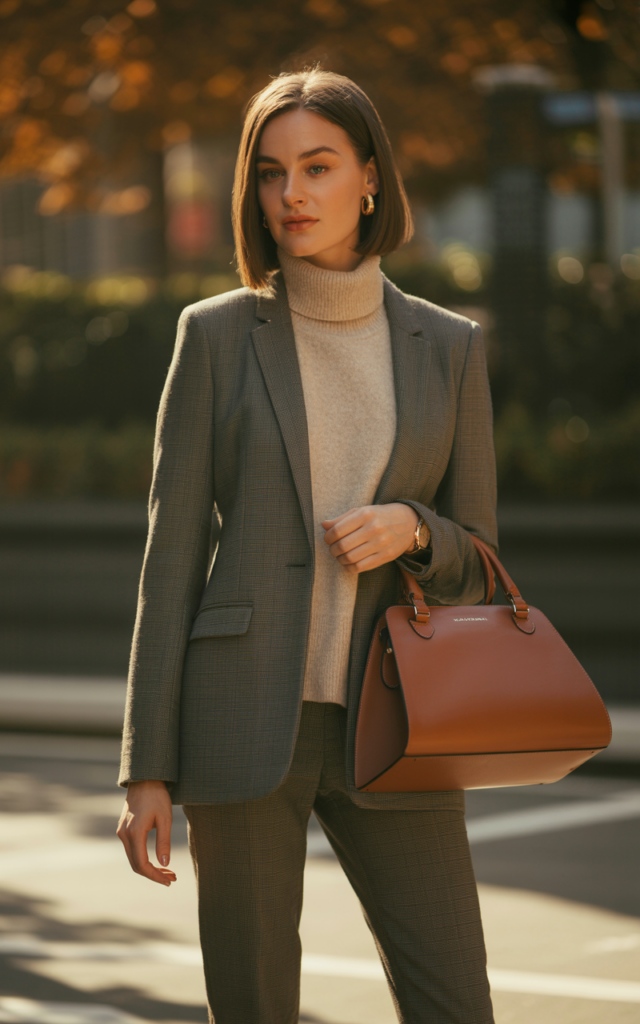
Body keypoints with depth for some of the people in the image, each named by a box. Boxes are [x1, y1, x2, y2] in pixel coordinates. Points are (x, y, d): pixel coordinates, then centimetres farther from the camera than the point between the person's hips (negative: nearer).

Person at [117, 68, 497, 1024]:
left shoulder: (447, 347, 7)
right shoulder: (216, 335, 2)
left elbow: (473, 567, 11)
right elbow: (173, 556, 0)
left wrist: (410, 531, -14)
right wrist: (149, 771, -5)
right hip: (246, 719, -2)